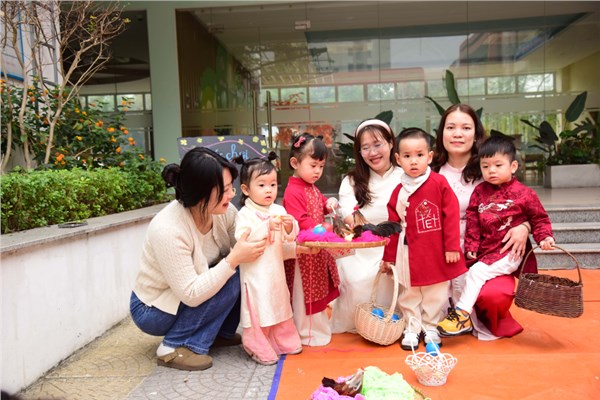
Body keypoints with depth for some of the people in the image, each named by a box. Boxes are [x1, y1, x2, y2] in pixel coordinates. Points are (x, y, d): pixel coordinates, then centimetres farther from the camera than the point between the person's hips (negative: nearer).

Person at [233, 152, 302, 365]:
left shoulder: (279, 210, 4)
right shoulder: (245, 214, -13)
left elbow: (290, 236, 3)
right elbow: (241, 237, -26)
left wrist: (289, 226, -19)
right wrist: (267, 226, -32)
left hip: (276, 270, 6)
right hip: (255, 273, -6)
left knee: (279, 306, 20)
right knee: (258, 310, 3)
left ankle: (284, 341, 37)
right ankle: (260, 349, 20)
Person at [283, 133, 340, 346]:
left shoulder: (313, 189, 11)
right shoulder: (292, 192, -19)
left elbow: (320, 207, 26)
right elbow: (299, 220, -28)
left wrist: (330, 203, 4)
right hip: (303, 251, -9)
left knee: (318, 289, 21)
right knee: (304, 294, 4)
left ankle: (319, 326, 38)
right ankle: (308, 334, 18)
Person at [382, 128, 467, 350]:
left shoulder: (439, 183, -8)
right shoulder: (398, 192, 0)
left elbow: (451, 215, -7)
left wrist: (452, 246, -9)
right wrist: (389, 257, 8)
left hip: (437, 253, -2)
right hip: (410, 255, 2)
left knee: (436, 295, 12)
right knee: (409, 294, 13)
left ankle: (431, 328, 29)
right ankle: (412, 328, 29)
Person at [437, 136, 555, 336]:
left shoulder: (524, 194, -5)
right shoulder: (480, 191, 6)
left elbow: (539, 218, 6)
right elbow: (472, 221, 5)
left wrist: (544, 237, -10)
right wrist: (471, 247, -1)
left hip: (508, 253, -5)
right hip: (484, 250, 6)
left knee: (477, 272, -22)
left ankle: (462, 315, -11)